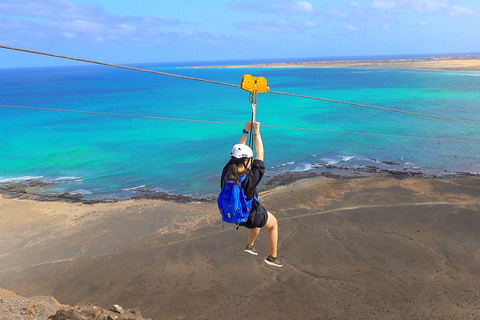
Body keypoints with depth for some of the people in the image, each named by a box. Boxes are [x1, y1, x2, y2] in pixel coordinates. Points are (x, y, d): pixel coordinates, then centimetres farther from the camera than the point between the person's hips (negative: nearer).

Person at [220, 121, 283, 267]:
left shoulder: (226, 173, -21)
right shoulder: (250, 179, -36)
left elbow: (237, 152, -6)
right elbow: (260, 155, -26)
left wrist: (246, 132, -1)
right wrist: (256, 132, -17)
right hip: (250, 216, -6)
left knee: (260, 217, 37)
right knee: (273, 224, 25)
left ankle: (250, 245, 50)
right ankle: (273, 257, 36)